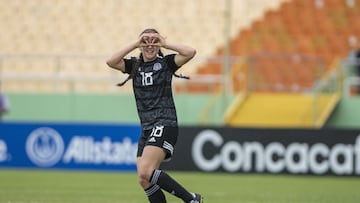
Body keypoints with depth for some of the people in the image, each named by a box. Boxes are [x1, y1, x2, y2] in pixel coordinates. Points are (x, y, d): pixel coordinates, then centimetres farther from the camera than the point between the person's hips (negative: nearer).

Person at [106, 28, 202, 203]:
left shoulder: (166, 63, 1)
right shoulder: (135, 65, 13)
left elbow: (190, 52, -15)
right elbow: (111, 61, -4)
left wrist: (165, 44, -7)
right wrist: (135, 44, -4)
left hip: (164, 126, -7)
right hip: (147, 129, 7)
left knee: (145, 173, -22)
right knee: (146, 181, 0)